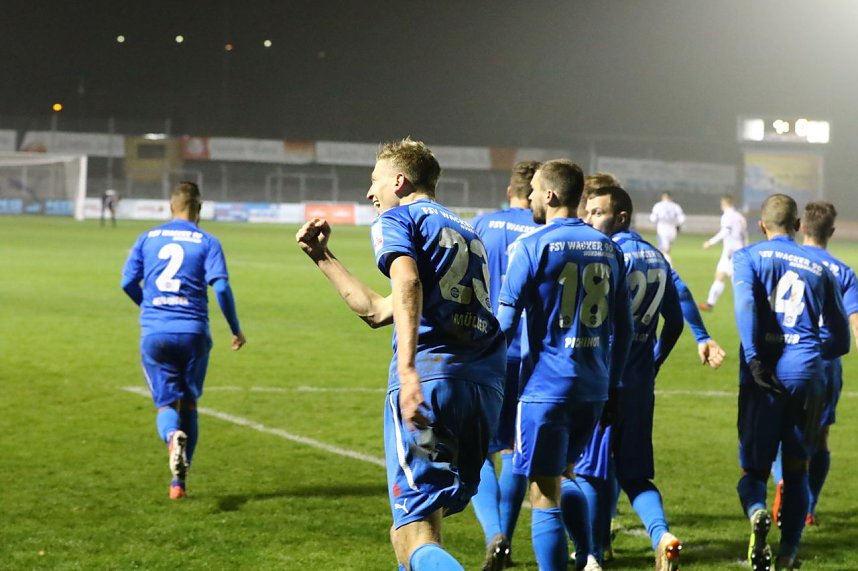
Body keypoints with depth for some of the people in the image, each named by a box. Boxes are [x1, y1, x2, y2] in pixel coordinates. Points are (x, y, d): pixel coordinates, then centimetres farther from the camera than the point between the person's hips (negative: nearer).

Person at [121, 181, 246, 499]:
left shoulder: (147, 239, 9)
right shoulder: (207, 242, 1)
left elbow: (128, 282, 6)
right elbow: (221, 287, -9)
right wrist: (236, 330, 2)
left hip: (154, 333, 1)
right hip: (192, 332, -1)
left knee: (167, 404, 6)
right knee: (189, 404, 15)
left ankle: (173, 437, -31)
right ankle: (178, 482, 13)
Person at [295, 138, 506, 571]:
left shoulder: (396, 219, 7)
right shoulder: (467, 233, 30)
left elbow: (407, 284, -18)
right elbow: (377, 311, 35)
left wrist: (407, 369, -30)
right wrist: (322, 257, 42)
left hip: (429, 377, -8)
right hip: (486, 386, 8)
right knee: (421, 526, 23)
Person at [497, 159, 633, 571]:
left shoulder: (533, 246, -8)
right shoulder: (608, 248, 9)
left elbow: (505, 322, -10)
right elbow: (623, 329, 13)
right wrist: (611, 384, 20)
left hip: (546, 386, -6)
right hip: (593, 389, 6)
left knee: (545, 496, -3)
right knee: (563, 477, 24)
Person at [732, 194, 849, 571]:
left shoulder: (749, 257, 9)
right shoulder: (819, 267, 18)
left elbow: (745, 302, -12)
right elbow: (840, 341, 19)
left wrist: (752, 359, -17)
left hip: (765, 377, -2)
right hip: (807, 375, 2)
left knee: (754, 469, 8)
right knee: (796, 470, 16)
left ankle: (757, 512, -25)